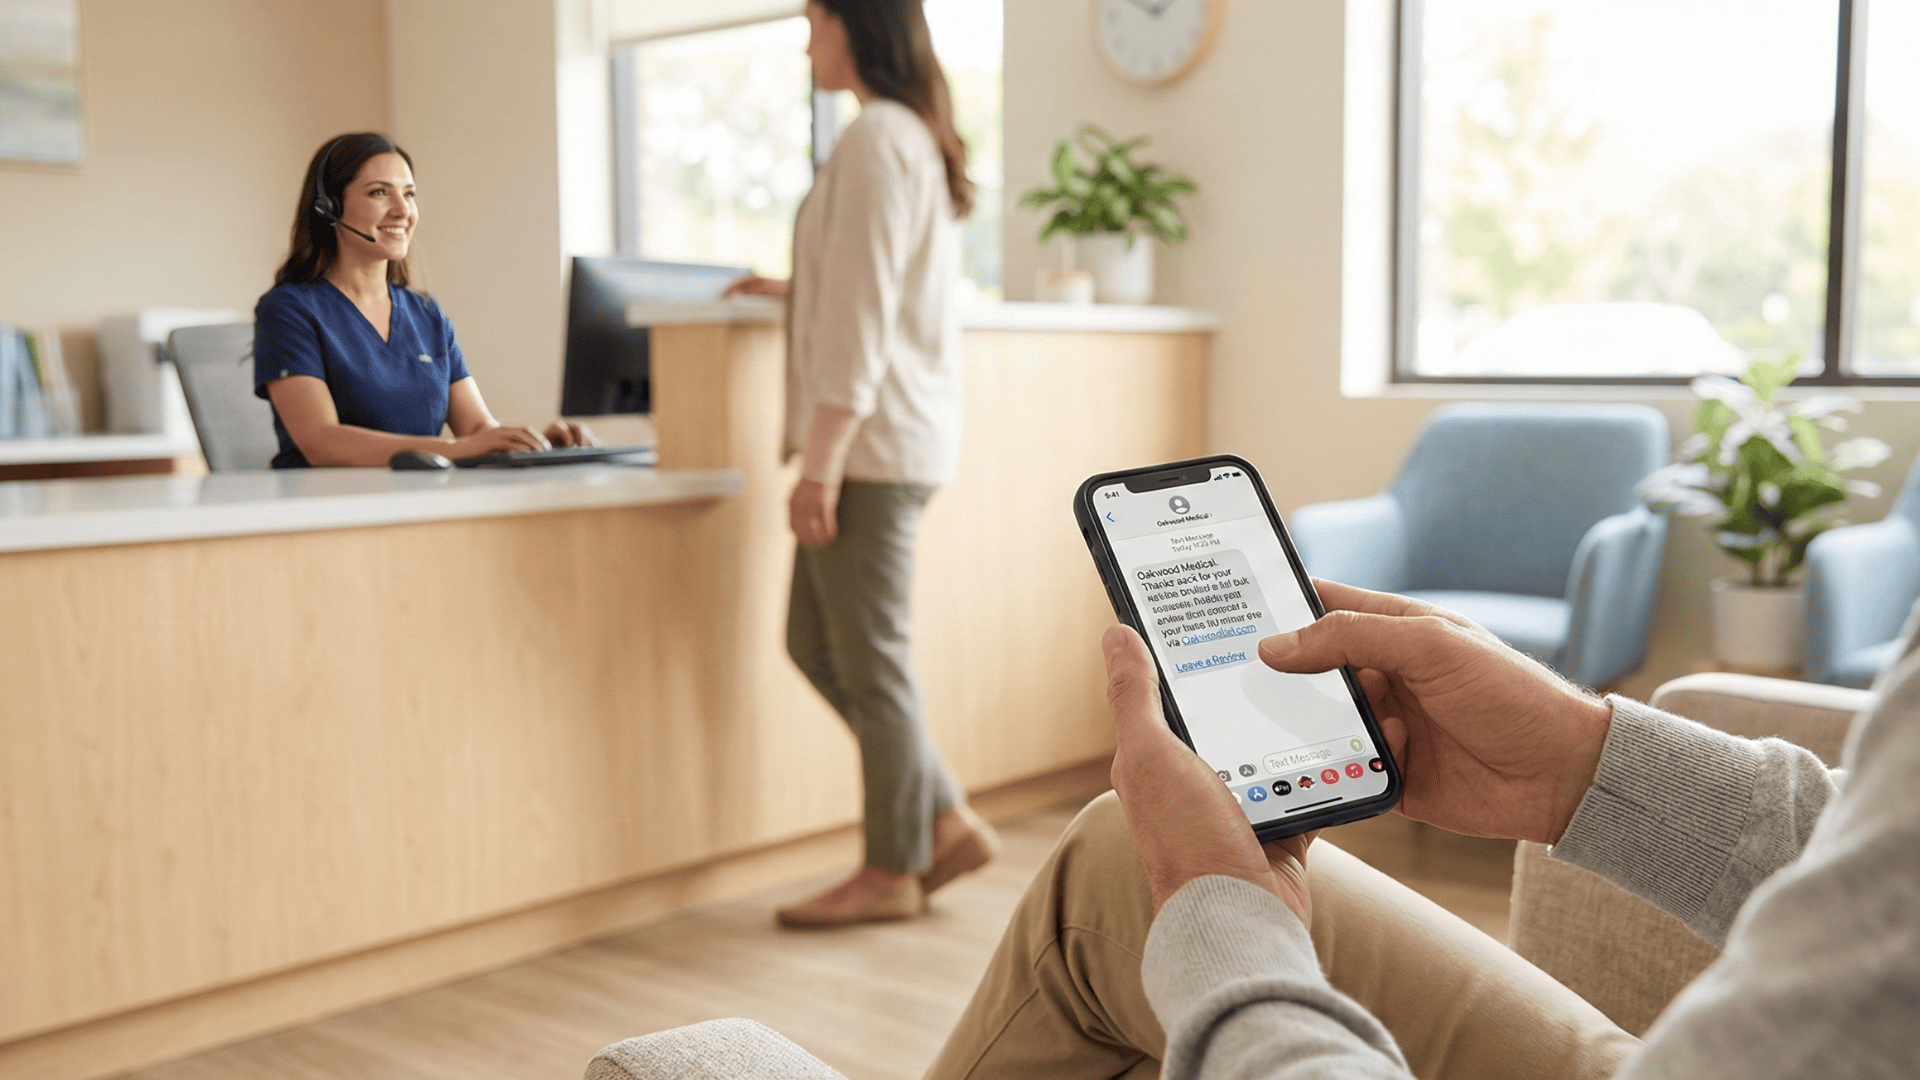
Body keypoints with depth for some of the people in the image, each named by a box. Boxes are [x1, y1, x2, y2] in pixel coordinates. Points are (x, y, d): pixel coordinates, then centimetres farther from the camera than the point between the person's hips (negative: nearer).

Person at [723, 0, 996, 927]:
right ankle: (946, 822, 18)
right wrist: (795, 290, 37)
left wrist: (821, 462, -18)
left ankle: (893, 870, 10)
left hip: (872, 437, -10)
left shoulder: (874, 137, -12)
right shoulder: (921, 137, 18)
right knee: (815, 642, 13)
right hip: (897, 435, 10)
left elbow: (860, 316, -18)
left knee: (871, 659, -2)